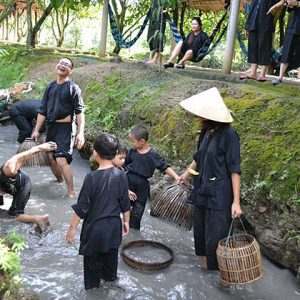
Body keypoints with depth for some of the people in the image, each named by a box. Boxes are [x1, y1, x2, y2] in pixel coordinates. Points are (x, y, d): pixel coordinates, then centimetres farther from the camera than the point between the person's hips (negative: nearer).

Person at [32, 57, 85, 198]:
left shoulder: (73, 87, -8)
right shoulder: (50, 87, 9)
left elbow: (79, 111, -13)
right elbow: (43, 110, 12)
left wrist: (80, 133, -22)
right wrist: (36, 130, 10)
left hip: (65, 128, -6)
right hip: (51, 127, 7)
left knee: (61, 160, -17)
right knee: (50, 157, 15)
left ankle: (71, 193, -9)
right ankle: (60, 180, 41)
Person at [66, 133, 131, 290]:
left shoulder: (92, 177, -23)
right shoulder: (121, 175, -10)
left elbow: (82, 207, -18)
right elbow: (125, 204, -1)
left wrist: (72, 228, -8)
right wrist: (126, 221, 14)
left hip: (95, 226, -4)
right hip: (114, 225, 4)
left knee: (93, 257, 18)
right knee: (111, 253, 26)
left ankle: (93, 284, 35)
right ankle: (110, 276, 47)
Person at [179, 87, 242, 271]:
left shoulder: (228, 134, -17)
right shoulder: (207, 132, 5)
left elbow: (235, 169, -17)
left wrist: (236, 201, -19)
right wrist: (187, 173, 33)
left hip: (219, 196, -8)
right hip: (203, 192, 8)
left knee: (214, 240, 1)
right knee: (200, 234, 18)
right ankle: (204, 267, 37)